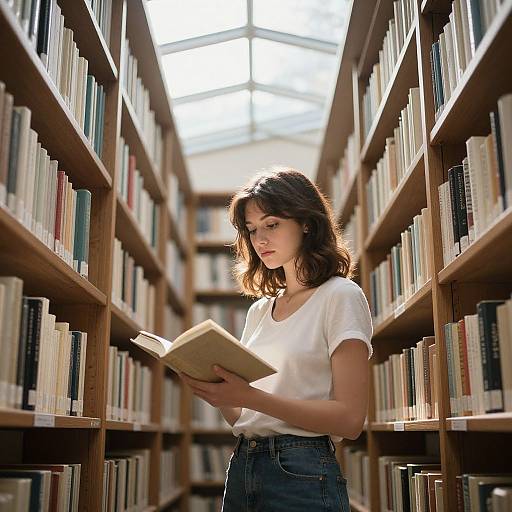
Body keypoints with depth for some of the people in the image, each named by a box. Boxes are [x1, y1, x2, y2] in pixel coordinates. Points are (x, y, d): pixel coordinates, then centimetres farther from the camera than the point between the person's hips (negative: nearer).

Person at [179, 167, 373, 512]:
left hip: (301, 474, -6)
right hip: (242, 467, 6)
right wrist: (218, 394, -8)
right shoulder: (260, 310, 12)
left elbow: (350, 420, -15)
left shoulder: (341, 296, -7)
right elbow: (243, 417, 13)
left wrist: (249, 396, -23)